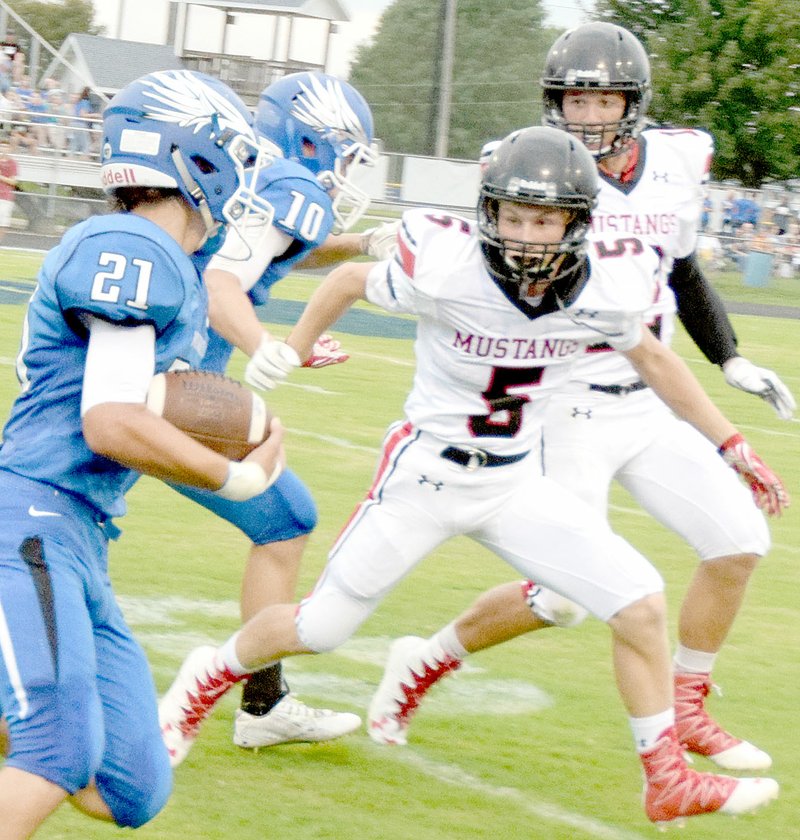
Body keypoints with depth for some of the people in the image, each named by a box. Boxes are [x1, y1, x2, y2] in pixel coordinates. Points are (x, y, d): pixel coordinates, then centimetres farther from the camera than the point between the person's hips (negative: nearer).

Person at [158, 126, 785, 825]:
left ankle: (669, 780, 8)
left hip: (516, 484, 3)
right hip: (425, 476, -3)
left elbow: (653, 359, 7)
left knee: (641, 605, -7)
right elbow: (349, 281, -6)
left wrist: (734, 449, 11)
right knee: (320, 628, 5)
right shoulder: (446, 269, -26)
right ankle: (211, 676, 36)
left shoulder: (603, 292, -15)